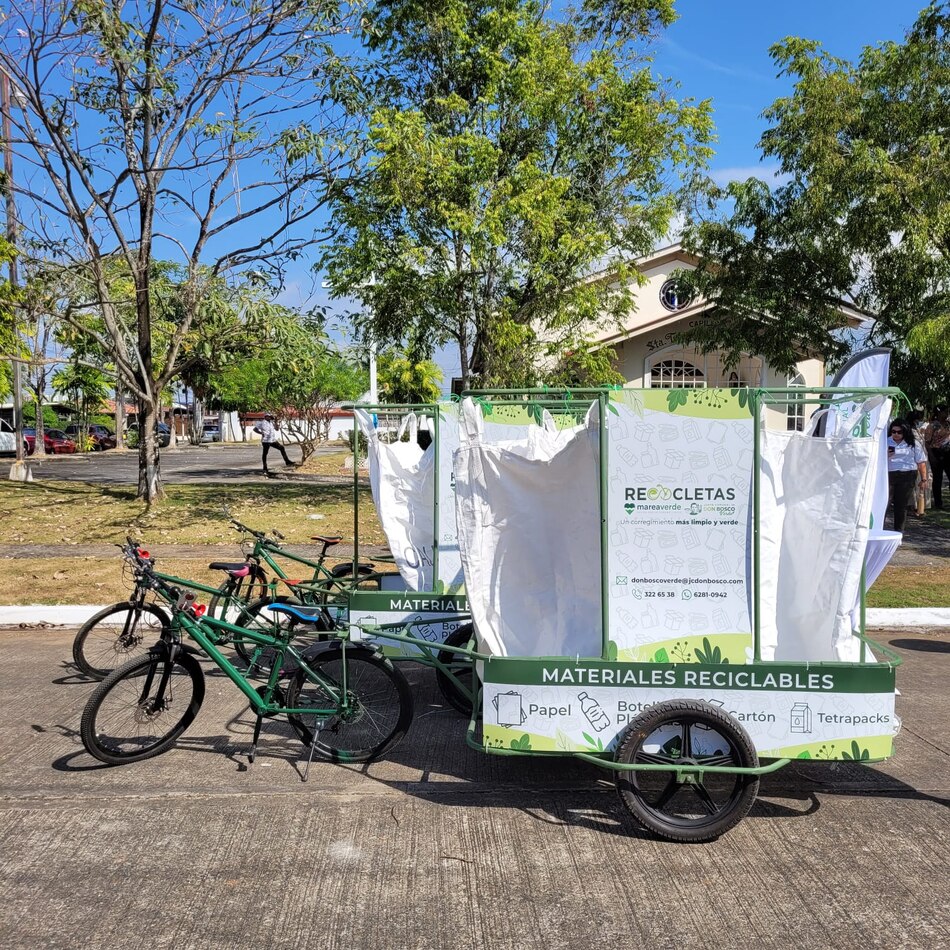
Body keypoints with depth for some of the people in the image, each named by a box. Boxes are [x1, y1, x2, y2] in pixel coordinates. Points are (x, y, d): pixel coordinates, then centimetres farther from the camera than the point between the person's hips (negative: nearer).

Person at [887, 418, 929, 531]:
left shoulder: (913, 444, 7)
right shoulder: (885, 442, 7)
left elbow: (921, 462, 8)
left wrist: (924, 479, 4)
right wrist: (885, 455, -11)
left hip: (907, 477, 0)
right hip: (888, 475, 0)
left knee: (901, 505, 4)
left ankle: (898, 531, 13)